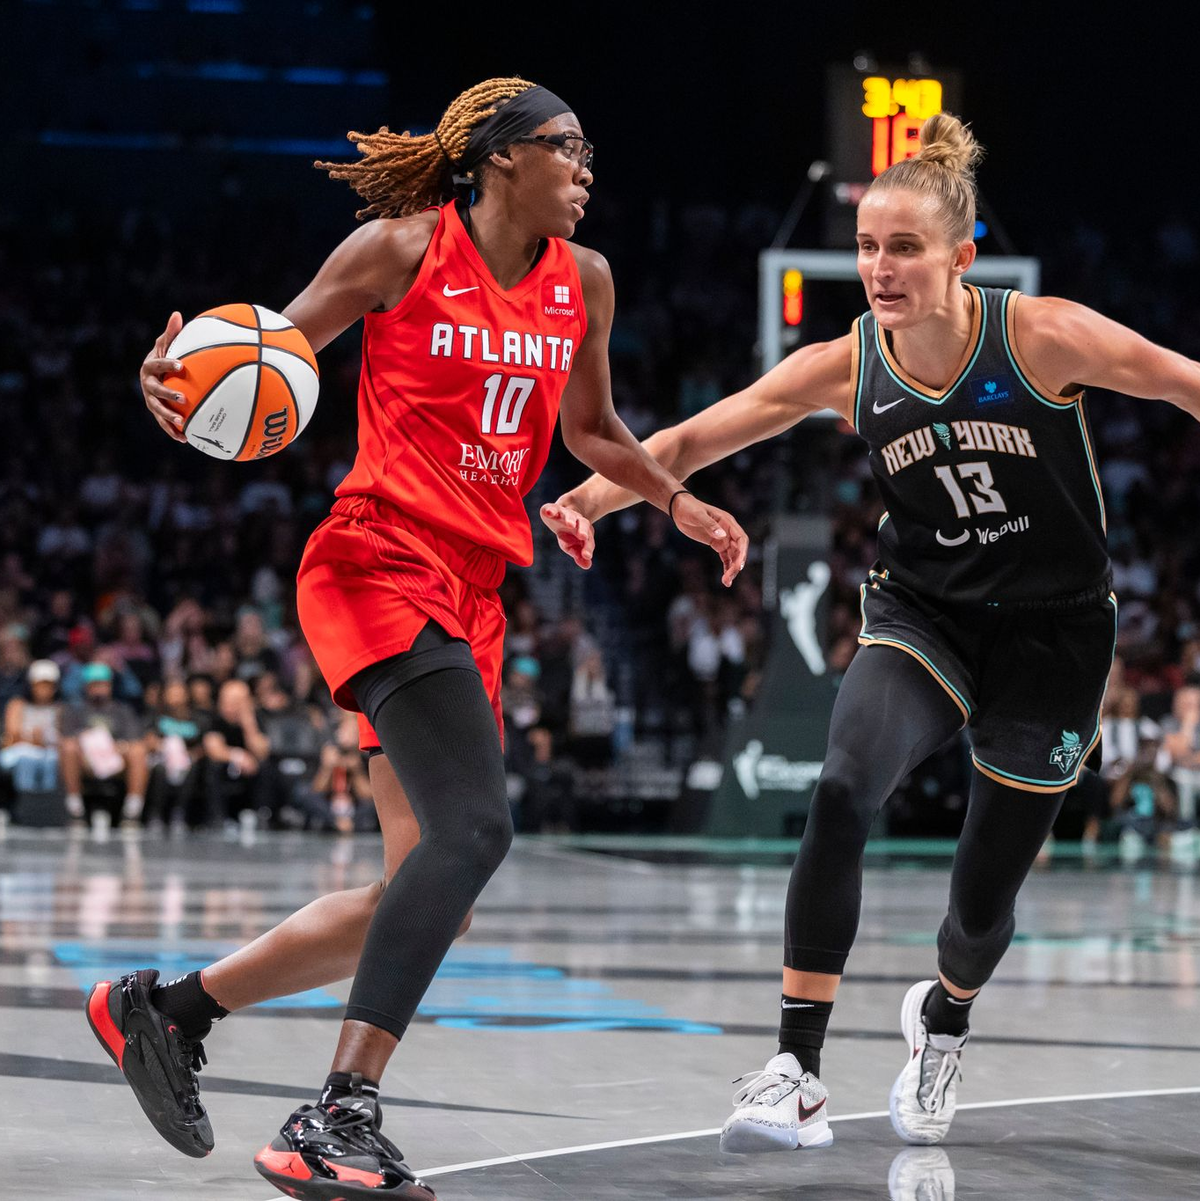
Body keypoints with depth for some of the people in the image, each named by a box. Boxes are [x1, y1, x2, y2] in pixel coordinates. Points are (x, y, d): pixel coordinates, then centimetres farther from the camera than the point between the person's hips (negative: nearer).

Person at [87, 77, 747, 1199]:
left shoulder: (582, 281, 13)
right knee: (472, 828, -27)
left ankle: (165, 1006, 19)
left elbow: (592, 431, 28)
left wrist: (677, 500, 16)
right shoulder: (402, 250, -4)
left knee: (427, 889, 6)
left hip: (471, 595, 8)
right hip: (377, 564, -8)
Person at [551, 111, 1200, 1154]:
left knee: (985, 897, 5)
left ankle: (943, 1019, 44)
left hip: (1053, 633, -1)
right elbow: (693, 440, -9)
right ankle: (798, 1075, -23)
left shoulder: (1042, 336, -19)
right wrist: (596, 494, -24)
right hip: (924, 616, 2)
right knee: (842, 793, -28)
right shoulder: (846, 368, -10)